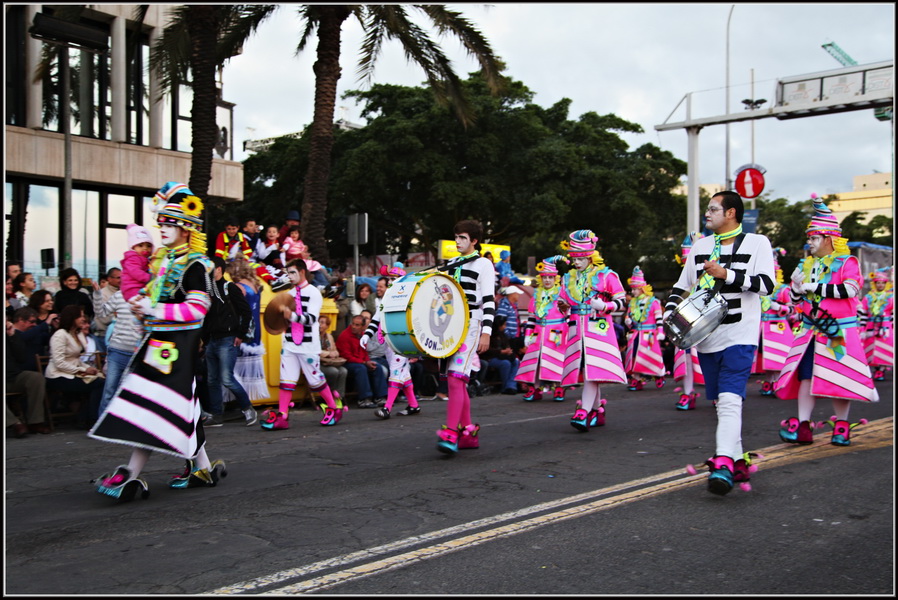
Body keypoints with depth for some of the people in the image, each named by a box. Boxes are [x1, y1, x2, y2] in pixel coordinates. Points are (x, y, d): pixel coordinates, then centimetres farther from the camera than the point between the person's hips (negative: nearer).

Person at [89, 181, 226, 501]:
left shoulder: (195, 265, -11)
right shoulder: (163, 260, 16)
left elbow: (197, 309, -19)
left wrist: (155, 310, -21)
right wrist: (142, 303, 11)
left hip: (179, 343, -9)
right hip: (159, 338, 9)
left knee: (158, 404, -10)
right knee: (180, 406, 11)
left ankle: (131, 475, -9)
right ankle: (203, 467, 20)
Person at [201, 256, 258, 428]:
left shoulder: (230, 288, -6)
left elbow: (246, 311, -10)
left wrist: (241, 335, -11)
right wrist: (204, 338, 12)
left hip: (228, 341, -8)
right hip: (212, 342, 8)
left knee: (227, 379, -13)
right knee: (212, 381, 9)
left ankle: (248, 409, 3)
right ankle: (216, 416, 16)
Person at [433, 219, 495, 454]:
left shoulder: (483, 265, -1)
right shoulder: (450, 263, 19)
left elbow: (489, 301, -7)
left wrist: (486, 332, -15)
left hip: (470, 325, -7)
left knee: (455, 378, -18)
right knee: (456, 381, 7)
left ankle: (451, 434, -21)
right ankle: (469, 432, 15)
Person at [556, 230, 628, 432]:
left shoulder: (606, 275, 0)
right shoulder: (568, 278, 15)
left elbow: (621, 301, 1)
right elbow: (564, 306, 22)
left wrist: (604, 306, -17)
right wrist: (562, 305, -1)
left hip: (597, 328, -5)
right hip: (576, 329, 5)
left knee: (593, 371, -15)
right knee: (584, 371, 6)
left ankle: (583, 413, -22)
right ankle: (598, 412, 17)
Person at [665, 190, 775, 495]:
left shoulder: (757, 243, 0)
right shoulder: (700, 246, 14)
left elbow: (767, 284, -11)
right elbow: (681, 286, 18)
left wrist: (727, 274, -18)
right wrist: (669, 313, 2)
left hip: (740, 336, -6)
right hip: (706, 336, 6)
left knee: (730, 400, -19)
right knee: (721, 402, 11)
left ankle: (723, 465, -26)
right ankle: (738, 461, 21)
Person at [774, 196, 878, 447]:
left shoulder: (847, 262, -3)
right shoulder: (806, 264, 14)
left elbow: (850, 289, -20)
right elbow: (796, 299, 18)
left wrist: (816, 287, -18)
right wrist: (796, 286, -4)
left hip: (839, 331, -5)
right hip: (810, 330, 5)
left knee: (840, 378, -1)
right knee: (806, 376, 0)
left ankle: (841, 427, 10)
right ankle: (803, 426, 2)